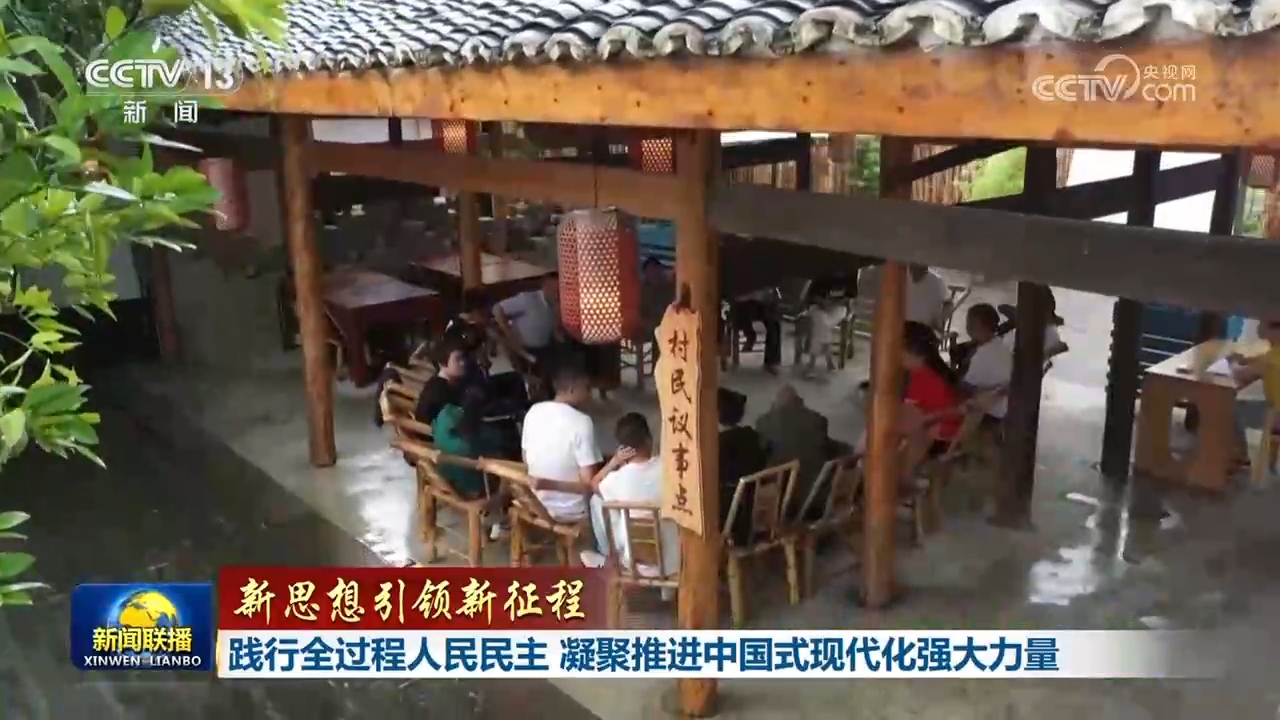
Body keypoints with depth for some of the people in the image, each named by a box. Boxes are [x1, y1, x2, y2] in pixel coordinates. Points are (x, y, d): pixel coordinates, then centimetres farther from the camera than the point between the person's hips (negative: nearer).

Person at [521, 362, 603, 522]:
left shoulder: (533, 412, -6)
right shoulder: (582, 422, -24)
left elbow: (526, 463, 6)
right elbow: (589, 484, -24)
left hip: (536, 506, 6)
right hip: (571, 512, -6)